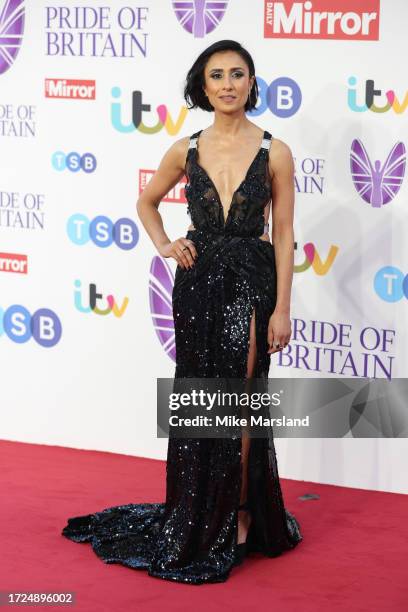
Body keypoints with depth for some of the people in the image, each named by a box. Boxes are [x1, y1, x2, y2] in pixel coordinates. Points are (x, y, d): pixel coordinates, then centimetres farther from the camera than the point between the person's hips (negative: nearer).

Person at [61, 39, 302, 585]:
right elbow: (146, 202, 21)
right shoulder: (186, 150, 3)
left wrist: (282, 309, -7)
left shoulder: (274, 152, -4)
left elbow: (283, 235, -3)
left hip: (251, 282, -2)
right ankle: (198, 517, 22)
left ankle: (240, 514, 13)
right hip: (199, 281, 3)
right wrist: (164, 246, 3)